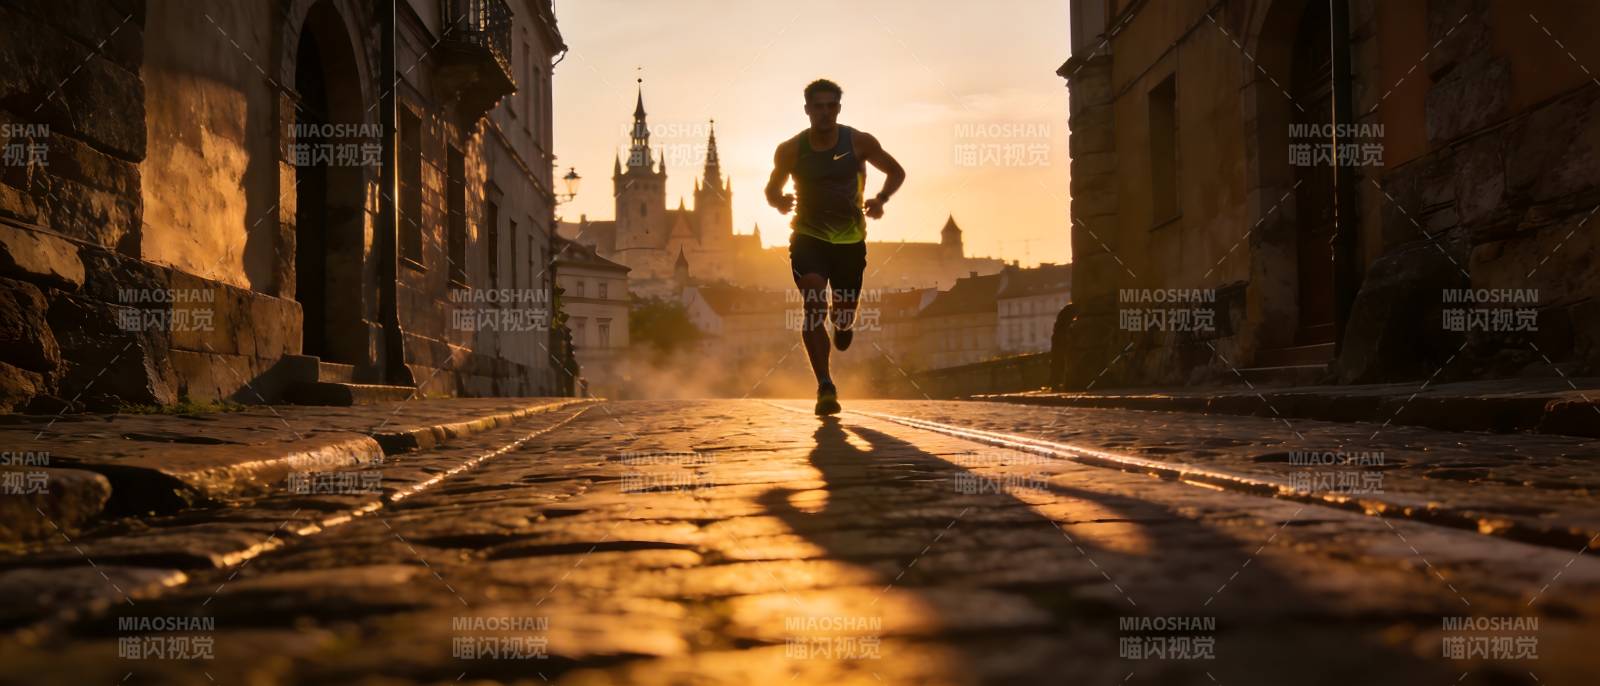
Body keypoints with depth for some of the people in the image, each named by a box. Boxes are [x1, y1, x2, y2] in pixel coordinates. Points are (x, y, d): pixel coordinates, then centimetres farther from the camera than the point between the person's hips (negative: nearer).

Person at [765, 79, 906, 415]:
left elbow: (896, 172, 7)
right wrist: (780, 201, -16)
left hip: (850, 240, 1)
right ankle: (825, 387, -24)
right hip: (808, 237, -1)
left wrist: (880, 199, -13)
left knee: (845, 317, 6)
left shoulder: (859, 142, -6)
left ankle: (842, 322, 48)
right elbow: (771, 188, 9)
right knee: (814, 303, -23)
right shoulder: (790, 150, -5)